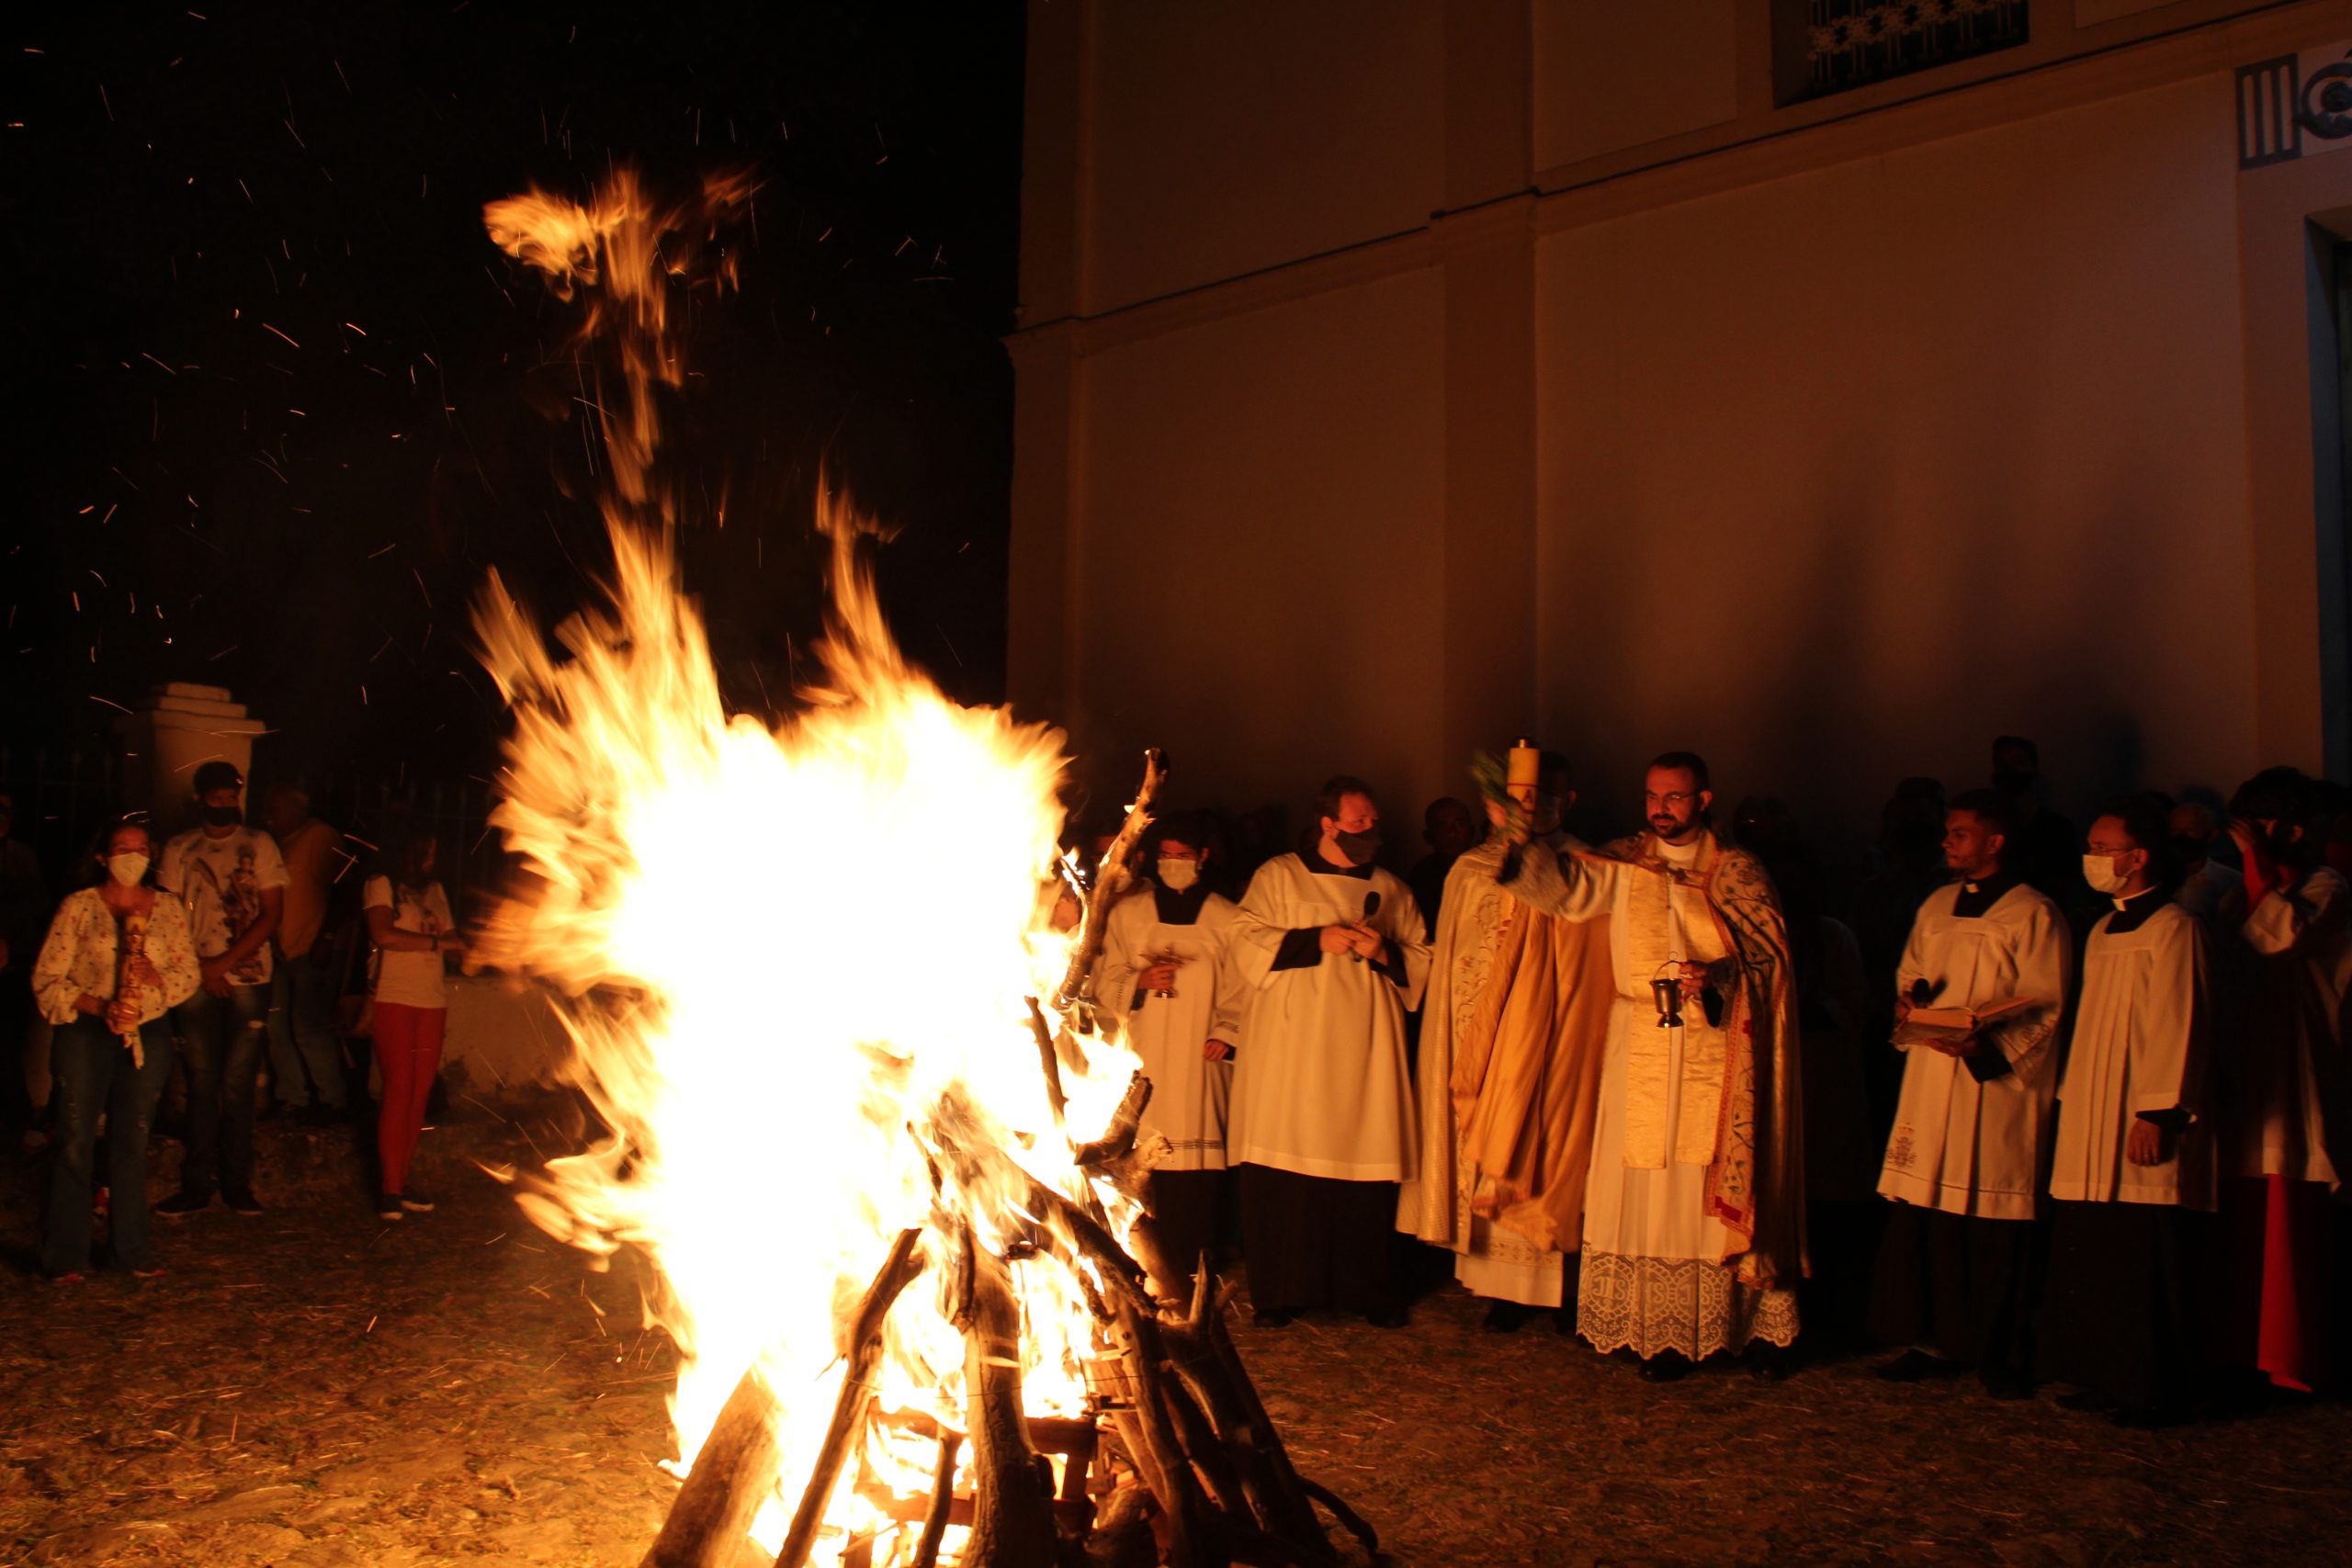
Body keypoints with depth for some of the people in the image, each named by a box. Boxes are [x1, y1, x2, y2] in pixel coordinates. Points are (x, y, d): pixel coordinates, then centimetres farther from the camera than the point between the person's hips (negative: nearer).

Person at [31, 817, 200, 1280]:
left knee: (132, 1142, 8)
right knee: (76, 1142, -1)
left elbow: (188, 976, 6)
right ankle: (64, 1255, 8)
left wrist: (155, 976, -15)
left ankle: (131, 1248, 16)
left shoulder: (168, 908, 8)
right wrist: (97, 1006, -18)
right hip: (85, 1031, -2)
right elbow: (47, 977, -5)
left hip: (148, 1032, 3)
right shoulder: (79, 906, -1)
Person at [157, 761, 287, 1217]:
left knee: (238, 1084, 1)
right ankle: (196, 1184, 9)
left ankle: (237, 1182, 7)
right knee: (202, 1083, 3)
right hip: (196, 982, 1)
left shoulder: (259, 845, 5)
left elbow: (272, 914, 0)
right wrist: (200, 969, -6)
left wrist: (224, 963, -7)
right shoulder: (178, 849, 8)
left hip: (249, 979, -1)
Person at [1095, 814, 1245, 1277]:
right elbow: (1105, 983, 10)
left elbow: (1239, 991, 5)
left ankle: (1193, 1270, 2)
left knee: (1198, 1171, -7)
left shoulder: (1227, 919, 7)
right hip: (1141, 1063, 1)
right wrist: (1138, 982, -9)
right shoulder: (1126, 913, 11)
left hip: (1200, 1061, -1)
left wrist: (1226, 1035, -9)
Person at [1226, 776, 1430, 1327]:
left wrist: (1384, 952, -6)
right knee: (1283, 1169, -3)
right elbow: (1248, 945, -4)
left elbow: (1423, 961, 14)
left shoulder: (1393, 890, 16)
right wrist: (1316, 940, -15)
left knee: (1367, 1164, 2)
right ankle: (1279, 1290, 8)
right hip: (1291, 1050, -3)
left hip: (1364, 1054, 3)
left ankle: (1368, 1288, 15)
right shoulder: (1279, 876, 5)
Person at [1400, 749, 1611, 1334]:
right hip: (1486, 1040, 2)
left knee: (1555, 1146, -1)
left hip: (1558, 1043, -2)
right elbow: (1453, 965, 10)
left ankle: (1566, 1287, 10)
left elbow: (1599, 975, 0)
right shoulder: (1472, 868, 8)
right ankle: (1505, 1286, 11)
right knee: (1490, 1157, 2)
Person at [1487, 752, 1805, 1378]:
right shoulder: (1624, 865, 7)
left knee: (1723, 1186, 1)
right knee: (1649, 1190, 1)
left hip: (1716, 1051, -1)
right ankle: (1665, 1333, 9)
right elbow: (1564, 885, -9)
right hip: (1642, 1050, 2)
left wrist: (1720, 975, -21)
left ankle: (1753, 1326, 13)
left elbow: (1768, 952, -1)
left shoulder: (1738, 871, 4)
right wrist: (1516, 838, -26)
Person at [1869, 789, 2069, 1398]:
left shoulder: (2033, 915, -5)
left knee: (1995, 1231, 0)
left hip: (1997, 1088, -6)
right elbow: (1908, 975, 23)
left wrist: (1987, 1044, -22)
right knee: (1924, 1215, 6)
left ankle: (2003, 1354, 13)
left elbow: (2048, 1009, -9)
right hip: (1930, 1082, 6)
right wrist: (1909, 1002, 1)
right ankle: (1933, 1342, 17)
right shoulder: (1937, 907, 14)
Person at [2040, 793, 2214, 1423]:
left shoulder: (2173, 928, -10)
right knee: (2092, 1262, 10)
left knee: (2144, 1268, -2)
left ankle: (2151, 1389, 8)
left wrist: (2157, 1113, -18)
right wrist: (2071, 1098, 17)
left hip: (2142, 1130, -8)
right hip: (2091, 1129, 8)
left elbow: (2177, 1028, -14)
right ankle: (2102, 1376, 18)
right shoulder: (2103, 931, 16)